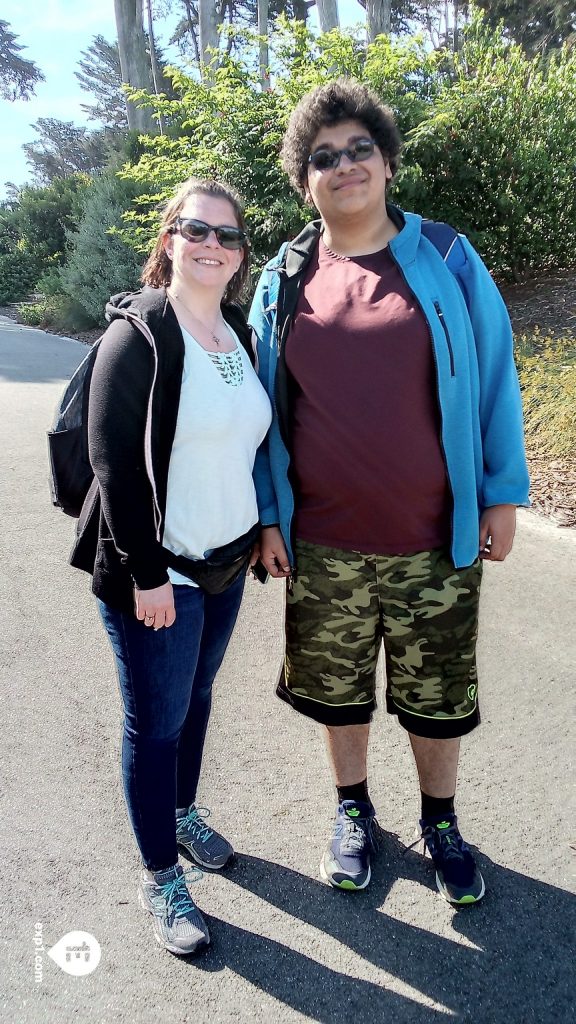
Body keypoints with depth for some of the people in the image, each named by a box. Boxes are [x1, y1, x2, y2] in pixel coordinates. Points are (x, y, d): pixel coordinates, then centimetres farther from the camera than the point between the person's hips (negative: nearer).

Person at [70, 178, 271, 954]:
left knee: (196, 696, 21)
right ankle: (159, 876, 25)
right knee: (158, 722, 7)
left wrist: (257, 530, 13)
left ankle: (183, 811, 44)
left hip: (226, 562, 7)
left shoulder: (240, 334, 7)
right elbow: (113, 462, -17)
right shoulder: (137, 335, -14)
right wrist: (146, 572, -18)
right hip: (157, 573, -6)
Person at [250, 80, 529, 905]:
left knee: (437, 695, 14)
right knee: (337, 688, 17)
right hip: (322, 544, 2)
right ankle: (353, 812, 42)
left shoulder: (446, 260, 0)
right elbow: (265, 402, 7)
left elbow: (493, 375, 2)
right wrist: (267, 516, 5)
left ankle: (440, 822, 40)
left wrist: (502, 495, -1)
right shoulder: (284, 279, 4)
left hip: (436, 540, -1)